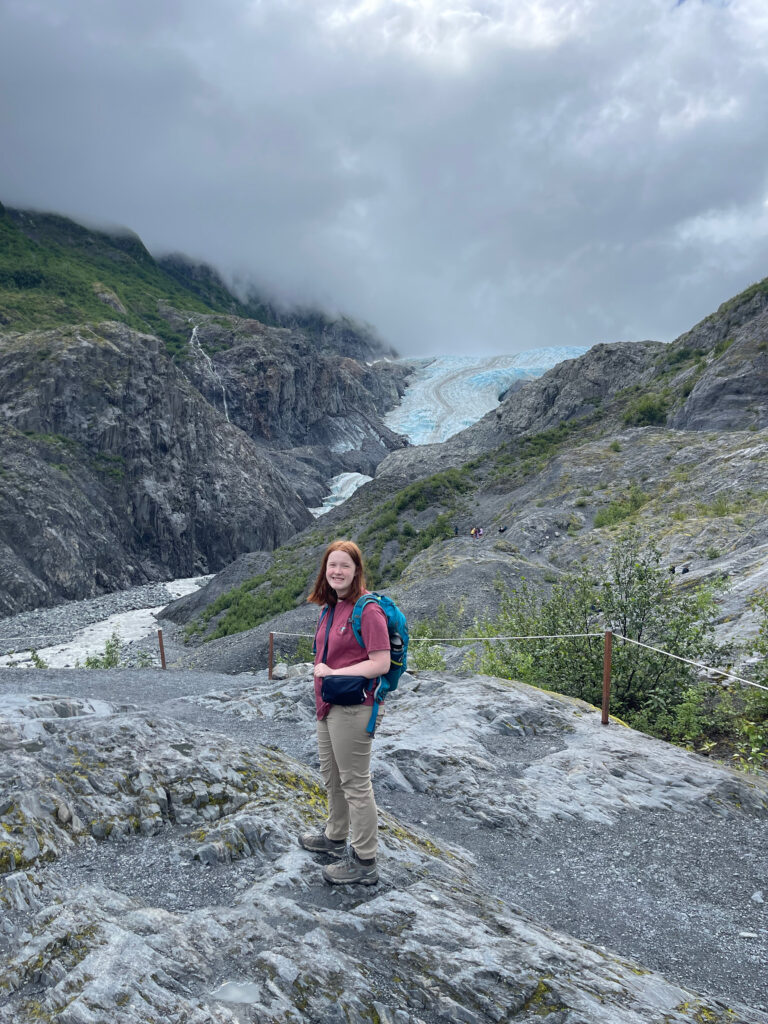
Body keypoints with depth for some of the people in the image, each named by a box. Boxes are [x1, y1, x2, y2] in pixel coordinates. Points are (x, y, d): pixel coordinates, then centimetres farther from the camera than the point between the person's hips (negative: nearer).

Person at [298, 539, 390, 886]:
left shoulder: (367, 610, -17)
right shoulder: (330, 608, 10)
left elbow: (381, 664, -21)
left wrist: (334, 674, -18)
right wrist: (320, 669, 7)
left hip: (352, 707, -9)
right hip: (328, 706, 9)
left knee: (355, 784, 1)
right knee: (331, 776, 24)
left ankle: (364, 863, 14)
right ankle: (335, 837, 44)